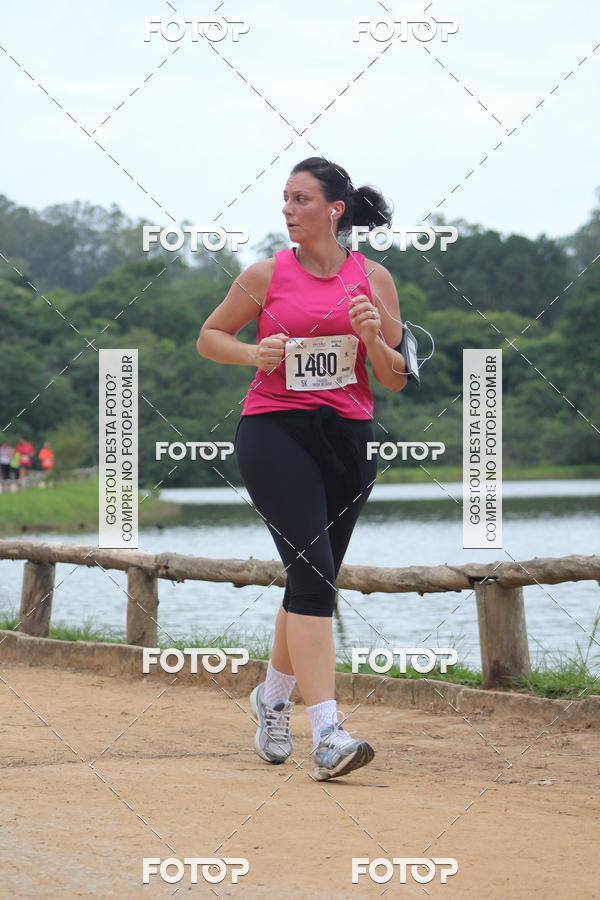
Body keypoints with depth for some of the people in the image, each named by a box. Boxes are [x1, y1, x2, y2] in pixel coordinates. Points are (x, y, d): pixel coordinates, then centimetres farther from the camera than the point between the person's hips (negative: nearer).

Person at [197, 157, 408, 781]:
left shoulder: (373, 279, 7)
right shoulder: (267, 275, 4)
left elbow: (396, 380, 9)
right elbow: (209, 337, 15)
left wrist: (372, 337, -10)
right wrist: (256, 352, -4)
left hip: (347, 437, 3)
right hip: (273, 429, -3)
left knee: (314, 579, 10)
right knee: (312, 569, -18)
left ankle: (273, 698, 37)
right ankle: (326, 734, -24)